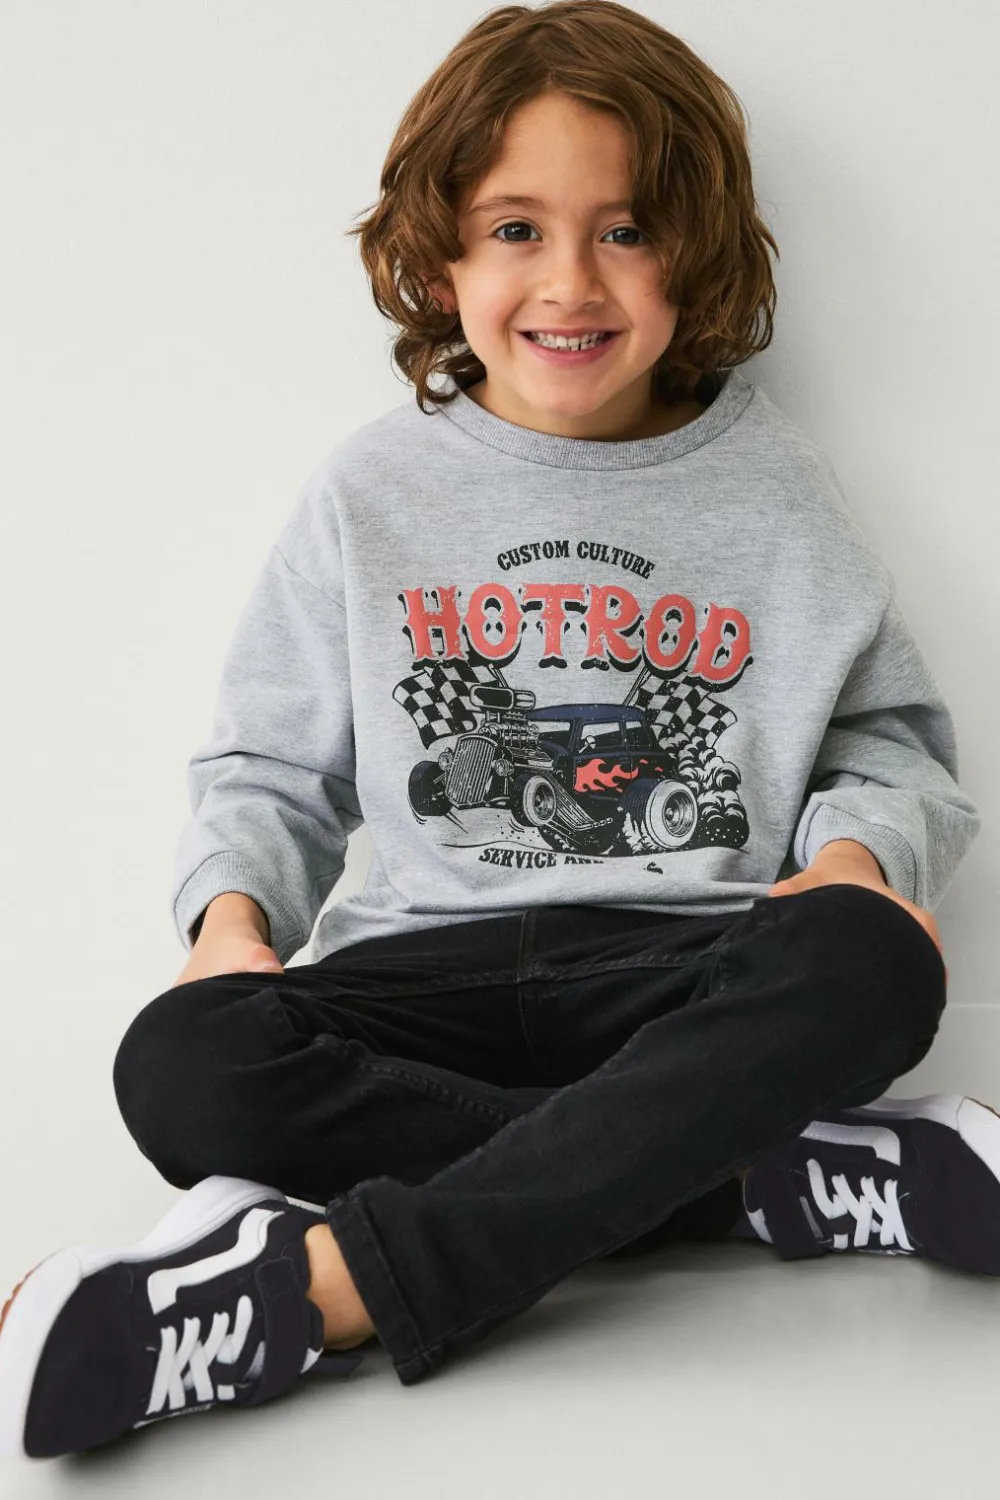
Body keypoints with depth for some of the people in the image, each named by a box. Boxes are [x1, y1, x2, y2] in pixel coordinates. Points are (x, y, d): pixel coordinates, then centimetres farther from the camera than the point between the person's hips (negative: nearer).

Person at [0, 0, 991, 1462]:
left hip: (687, 966, 0)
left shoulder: (772, 488, 8)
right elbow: (270, 765, 15)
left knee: (872, 962, -34)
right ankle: (793, 1178, -25)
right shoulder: (370, 494, 9)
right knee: (184, 1064, -28)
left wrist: (855, 851, -9)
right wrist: (234, 911, -6)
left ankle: (329, 1285, -35)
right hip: (436, 959, 1)